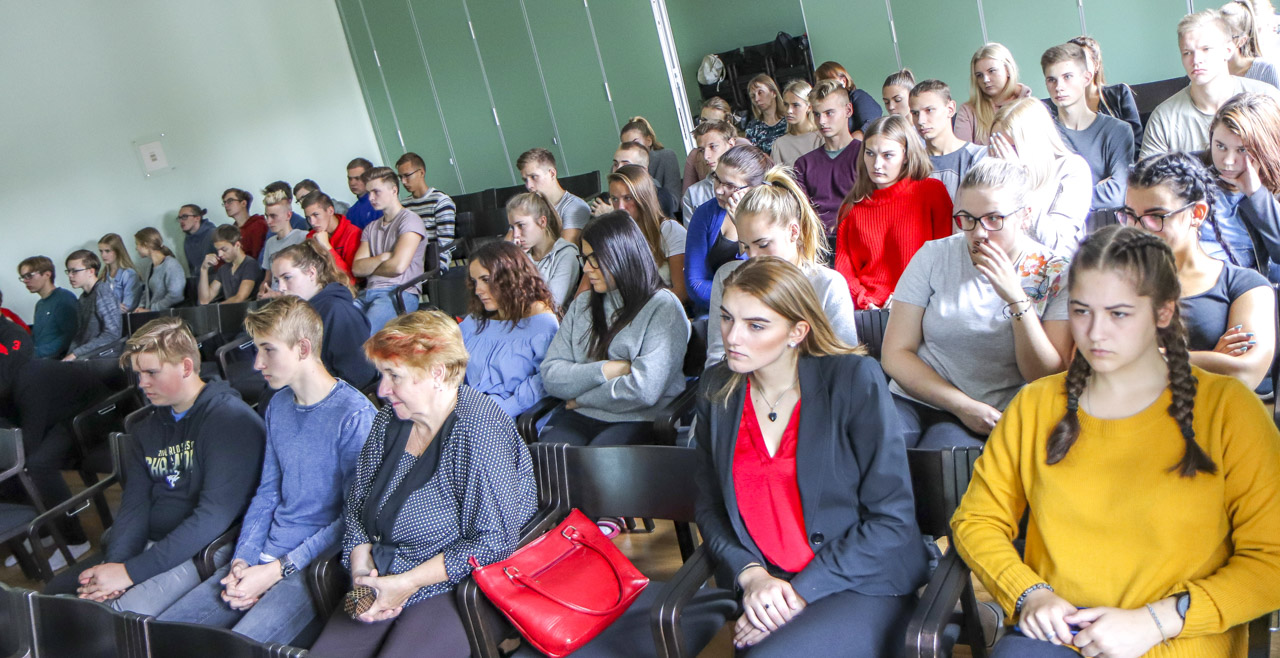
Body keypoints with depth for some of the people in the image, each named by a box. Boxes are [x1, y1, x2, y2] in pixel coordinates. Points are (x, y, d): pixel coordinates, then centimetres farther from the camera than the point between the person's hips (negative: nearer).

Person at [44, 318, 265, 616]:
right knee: (54, 593, -4)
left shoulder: (231, 419, -14)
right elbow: (134, 503, 8)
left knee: (124, 616, -28)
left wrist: (131, 571, -21)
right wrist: (113, 563, -13)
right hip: (149, 543, 8)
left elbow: (215, 515, -21)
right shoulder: (146, 426, 13)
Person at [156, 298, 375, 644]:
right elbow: (267, 492, 16)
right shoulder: (278, 406, 12)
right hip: (263, 557, 7)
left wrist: (277, 571, -15)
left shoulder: (355, 414, -14)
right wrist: (242, 560, 1)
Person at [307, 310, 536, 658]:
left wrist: (407, 583, -18)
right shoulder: (391, 418, 4)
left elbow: (494, 540, -20)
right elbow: (357, 503, 13)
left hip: (452, 586, -6)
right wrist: (361, 567, -5)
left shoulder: (478, 430, -19)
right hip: (382, 578, 6)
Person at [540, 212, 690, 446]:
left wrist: (581, 399, -1)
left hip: (638, 419, -4)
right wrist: (607, 370, -8)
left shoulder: (663, 308, -1)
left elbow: (644, 389, -13)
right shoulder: (581, 305, 17)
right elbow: (551, 376, 7)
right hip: (579, 418, 4)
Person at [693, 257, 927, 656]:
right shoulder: (716, 391, 4)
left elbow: (892, 518, -10)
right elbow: (709, 507, 11)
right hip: (763, 589, 4)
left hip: (864, 585, -3)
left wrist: (801, 592, -13)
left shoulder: (854, 380, -10)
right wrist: (752, 575, -8)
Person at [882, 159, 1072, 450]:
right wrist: (963, 405, -11)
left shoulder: (1054, 276, 0)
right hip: (914, 401, 2)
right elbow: (895, 354, 0)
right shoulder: (934, 256, 3)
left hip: (992, 419, -2)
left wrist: (1017, 299, -16)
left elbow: (1050, 379, -6)